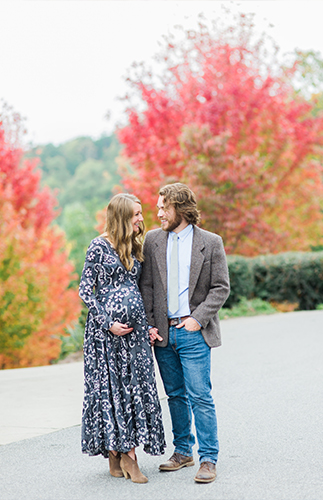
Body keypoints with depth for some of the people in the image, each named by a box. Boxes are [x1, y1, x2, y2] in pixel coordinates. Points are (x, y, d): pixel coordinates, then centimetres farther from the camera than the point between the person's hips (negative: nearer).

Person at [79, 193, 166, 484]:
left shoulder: (135, 247, 12)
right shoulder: (99, 247, -6)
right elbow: (85, 291, -6)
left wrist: (148, 325, 9)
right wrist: (107, 323, -12)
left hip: (135, 326, 6)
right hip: (106, 328, -6)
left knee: (137, 386, 2)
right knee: (109, 386, -1)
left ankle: (127, 453, 7)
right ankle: (115, 455, 7)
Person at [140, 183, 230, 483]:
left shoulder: (211, 243, -2)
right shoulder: (152, 240, 8)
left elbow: (221, 288, -2)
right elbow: (146, 286, 9)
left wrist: (198, 318, -11)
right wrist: (150, 324, 0)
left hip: (194, 332, -4)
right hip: (163, 332, 4)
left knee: (200, 397, -6)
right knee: (175, 395, 13)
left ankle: (208, 459, 2)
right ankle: (183, 452, 25)